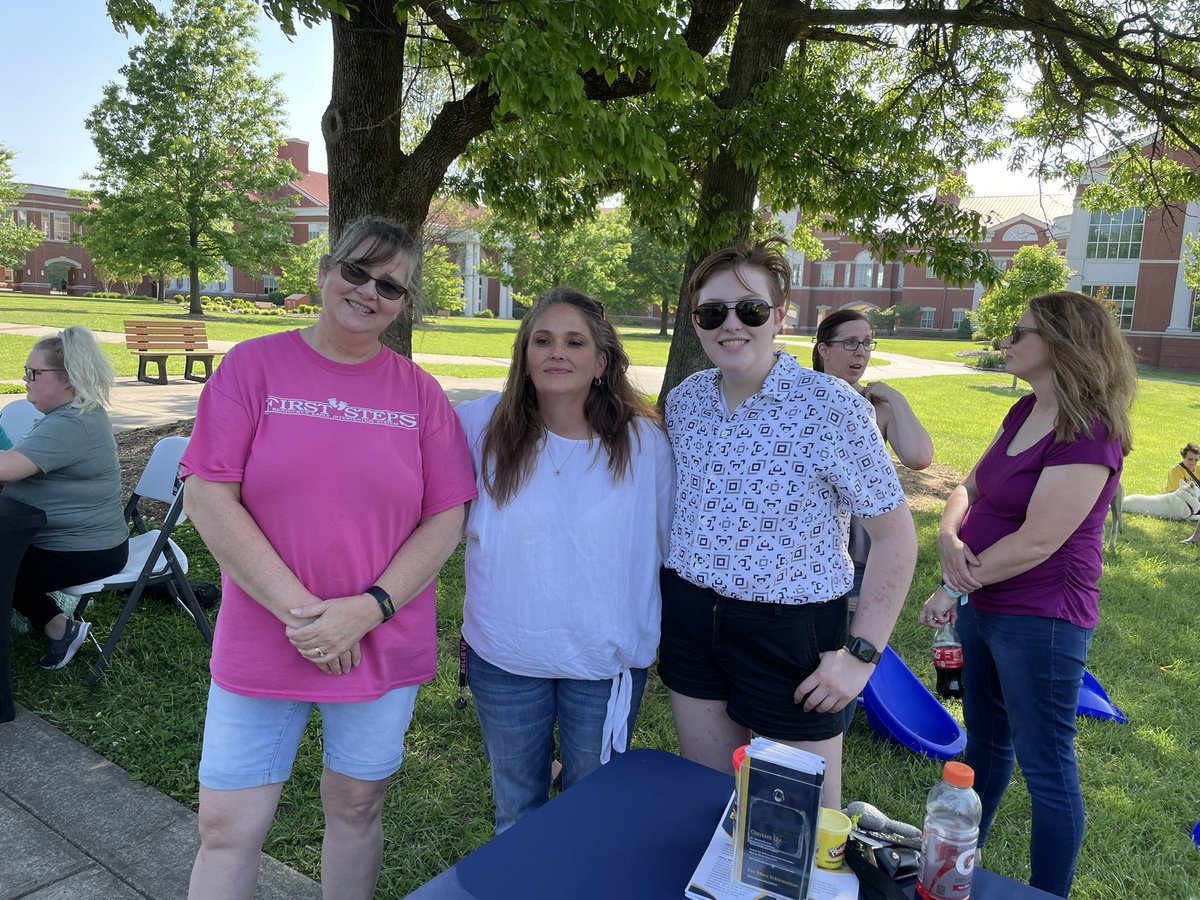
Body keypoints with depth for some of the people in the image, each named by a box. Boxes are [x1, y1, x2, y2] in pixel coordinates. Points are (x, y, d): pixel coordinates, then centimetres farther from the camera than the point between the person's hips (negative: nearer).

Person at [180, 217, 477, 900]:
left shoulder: (419, 392, -1)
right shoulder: (254, 365, -4)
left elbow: (446, 518, -2)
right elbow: (208, 496, -10)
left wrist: (368, 608, -15)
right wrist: (299, 610, -16)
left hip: (382, 649, 1)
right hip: (260, 645, -1)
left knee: (357, 808, 18)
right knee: (228, 830, 9)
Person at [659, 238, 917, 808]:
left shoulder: (831, 407, -15)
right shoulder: (684, 400, 1)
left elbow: (894, 534, -11)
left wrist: (862, 653, -14)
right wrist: (675, 590, 10)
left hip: (790, 629, -4)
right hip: (690, 619, 5)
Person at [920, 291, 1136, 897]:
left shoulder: (1088, 434, -20)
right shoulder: (1025, 411, 8)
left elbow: (1038, 541, -23)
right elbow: (971, 486, 10)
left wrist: (956, 588, -14)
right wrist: (949, 536, -10)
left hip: (1041, 620, -9)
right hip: (984, 607, 9)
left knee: (1046, 767, 6)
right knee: (984, 740, 23)